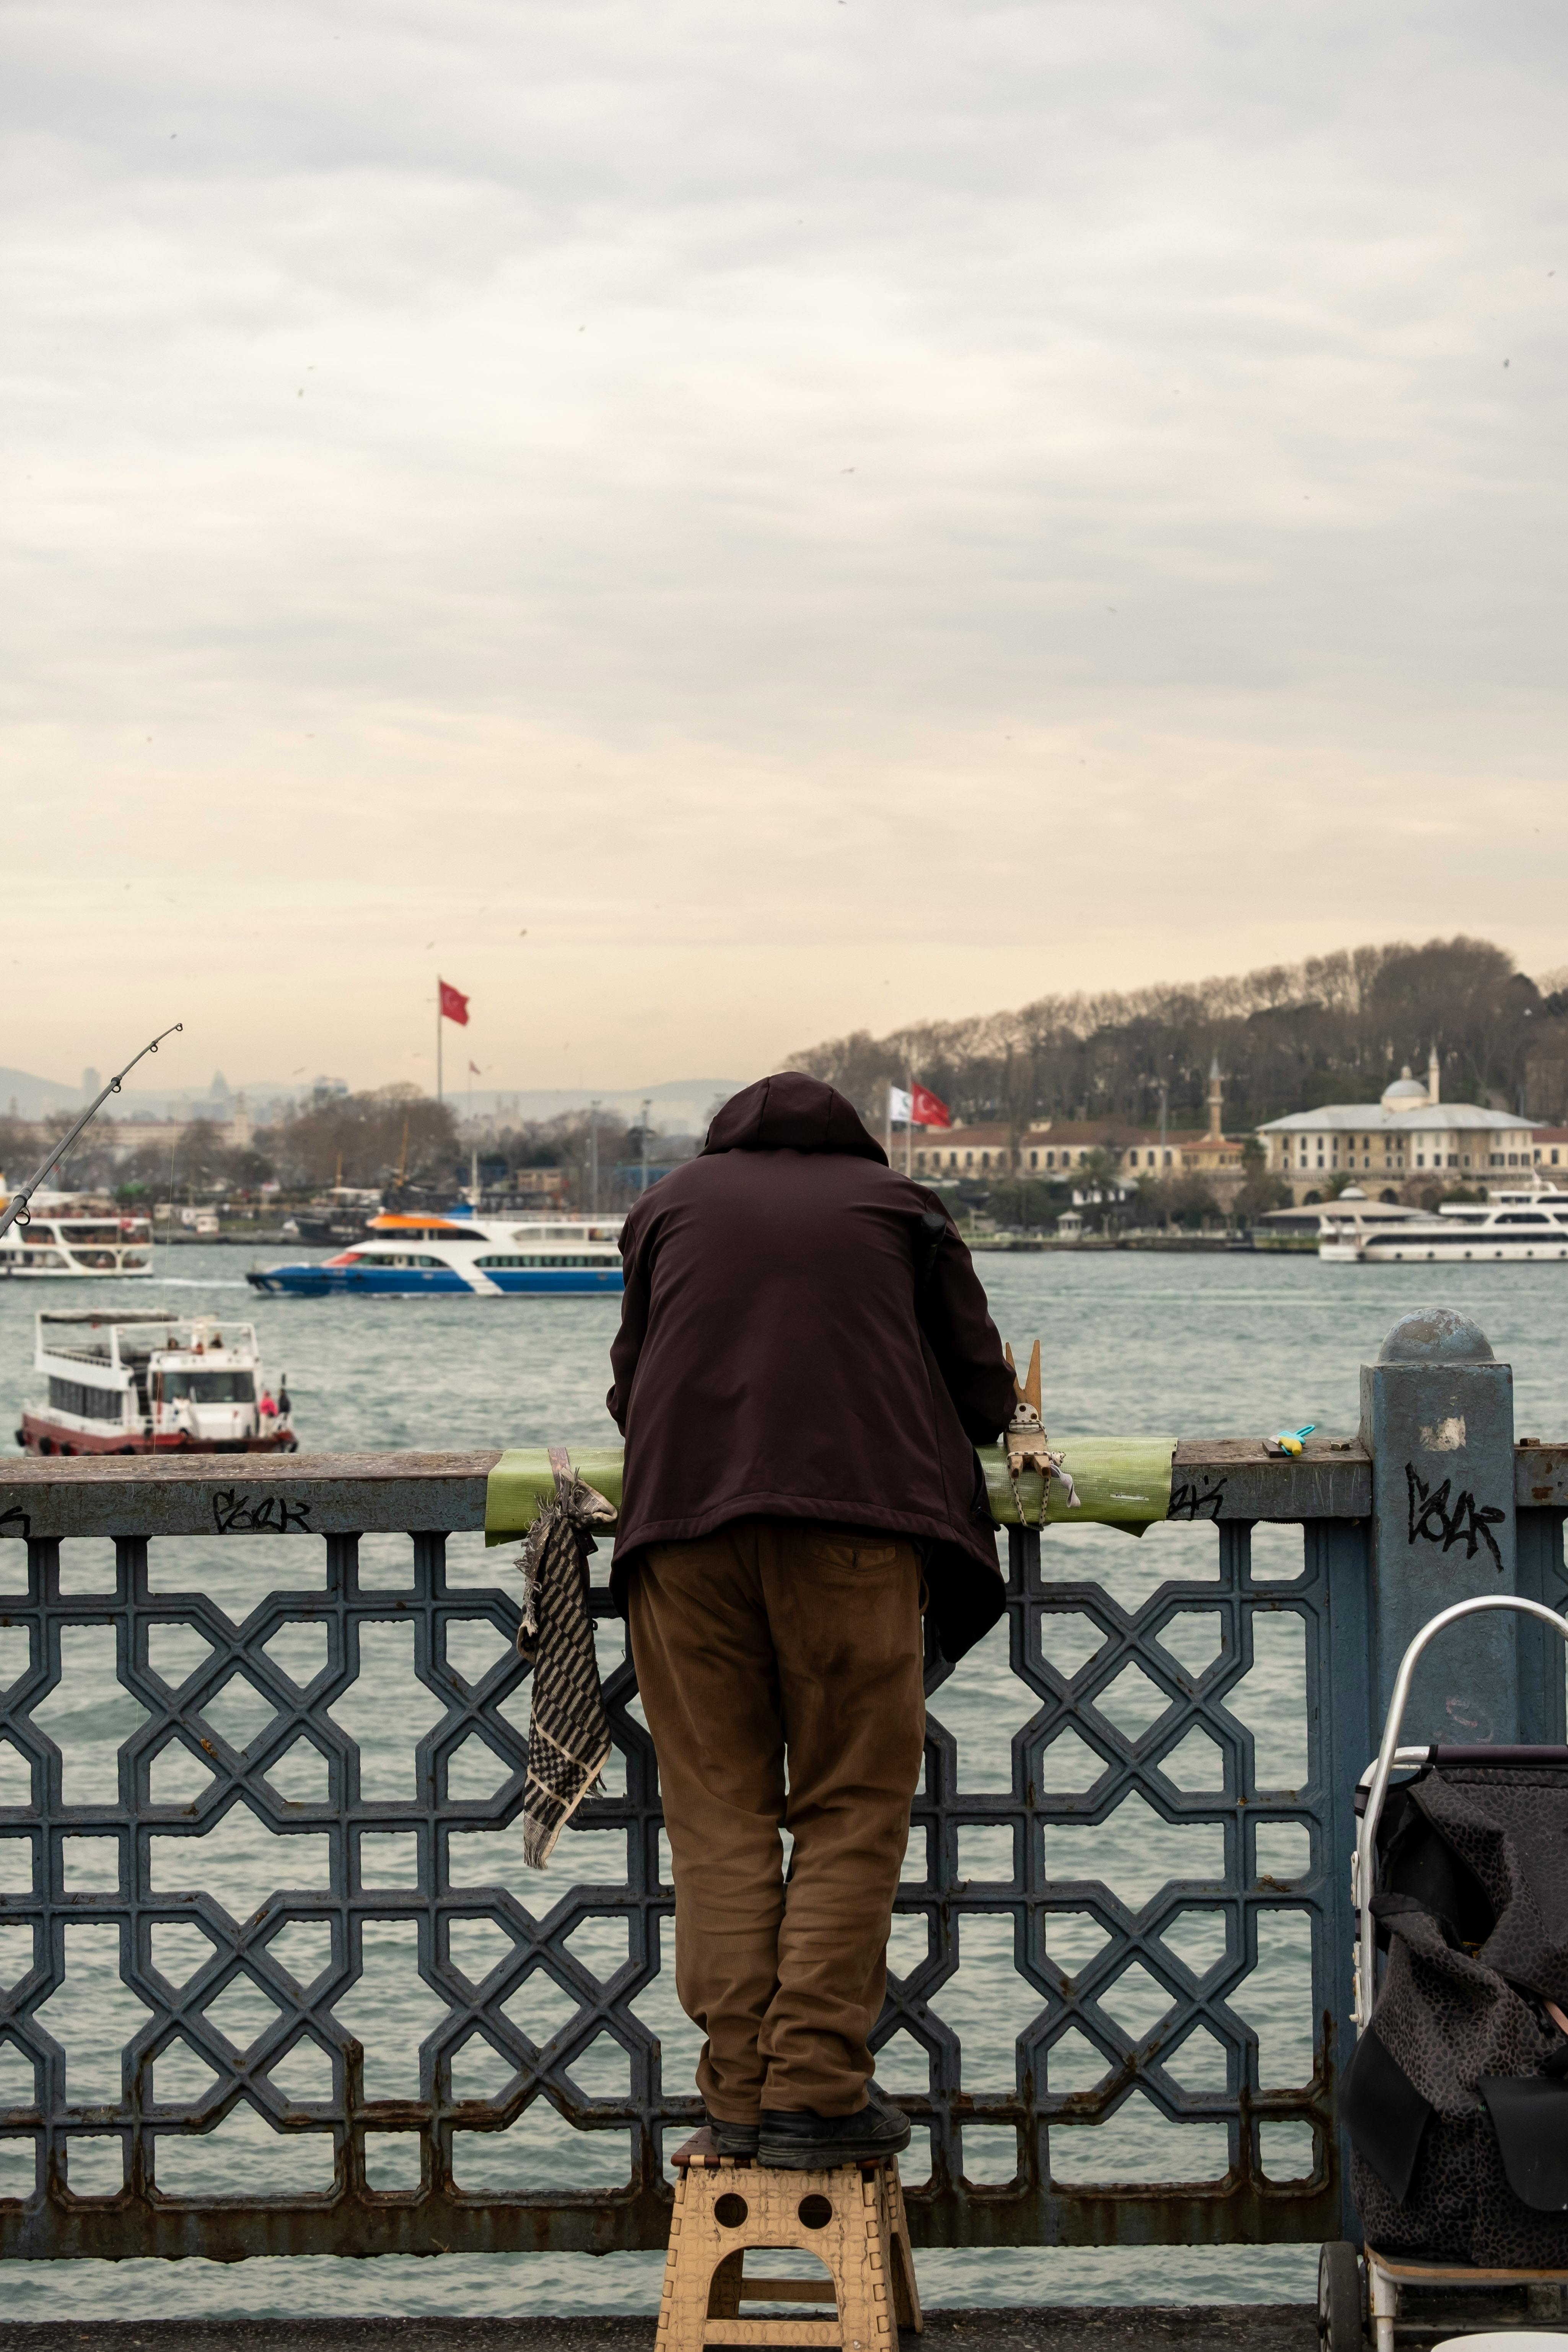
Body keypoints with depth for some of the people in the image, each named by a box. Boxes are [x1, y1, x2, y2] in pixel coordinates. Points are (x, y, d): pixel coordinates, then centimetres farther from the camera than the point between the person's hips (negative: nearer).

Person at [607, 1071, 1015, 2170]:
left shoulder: (671, 1204, 25)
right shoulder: (902, 1207, 21)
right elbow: (985, 1392, 21)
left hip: (683, 1518, 2)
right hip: (857, 1520, -2)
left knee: (720, 1812, 4)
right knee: (851, 1812, 0)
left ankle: (741, 2089, -1)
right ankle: (818, 2090, -7)